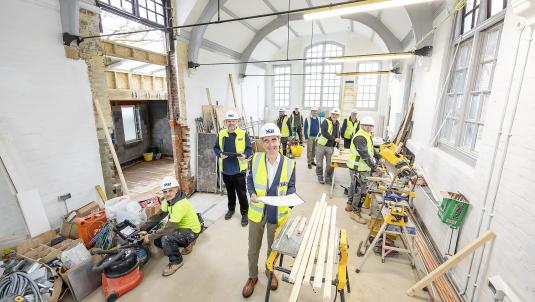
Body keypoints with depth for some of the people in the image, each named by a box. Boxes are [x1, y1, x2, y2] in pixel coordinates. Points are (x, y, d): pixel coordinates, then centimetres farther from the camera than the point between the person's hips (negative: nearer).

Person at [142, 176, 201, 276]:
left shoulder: (181, 204, -32)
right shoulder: (168, 200, -4)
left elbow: (169, 228, -31)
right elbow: (158, 216, 2)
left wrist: (150, 237, -22)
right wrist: (142, 227, -6)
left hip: (192, 231, -9)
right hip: (181, 227, 9)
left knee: (166, 238, -30)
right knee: (157, 241, 8)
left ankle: (176, 261, -4)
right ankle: (187, 242, 21)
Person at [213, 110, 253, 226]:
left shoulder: (243, 134, -8)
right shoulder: (221, 134, 1)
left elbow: (249, 149, -4)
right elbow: (216, 148, 8)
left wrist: (245, 156, -24)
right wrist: (220, 154, -13)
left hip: (239, 169, -3)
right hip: (226, 169, 4)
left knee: (241, 193, 4)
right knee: (230, 191, 21)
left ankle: (244, 213, 22)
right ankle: (231, 209, 42)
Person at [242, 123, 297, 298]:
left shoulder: (289, 163, -14)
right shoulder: (256, 159, -11)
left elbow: (291, 186, -2)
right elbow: (250, 180, 1)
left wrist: (288, 198, -21)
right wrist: (252, 194, -16)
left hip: (278, 213, 0)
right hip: (257, 211, 1)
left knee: (273, 247, 24)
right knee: (253, 248, 19)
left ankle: (270, 272, 54)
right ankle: (252, 276, 47)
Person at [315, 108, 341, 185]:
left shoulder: (337, 123, 10)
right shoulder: (326, 122, -13)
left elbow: (338, 135, 19)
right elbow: (324, 133, -25)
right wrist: (334, 139, -25)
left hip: (331, 147, 5)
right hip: (321, 145, -5)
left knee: (330, 164, 6)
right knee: (319, 164, 6)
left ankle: (328, 179, 21)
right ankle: (320, 178, 25)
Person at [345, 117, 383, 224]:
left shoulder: (367, 136, 14)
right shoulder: (360, 137, -21)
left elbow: (371, 150, 23)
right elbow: (365, 155, -27)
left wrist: (379, 157, 16)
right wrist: (375, 167, -28)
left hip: (360, 168, 11)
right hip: (358, 169, -11)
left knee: (354, 187, 22)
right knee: (361, 191, -4)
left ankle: (349, 205, 38)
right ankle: (355, 213, 8)